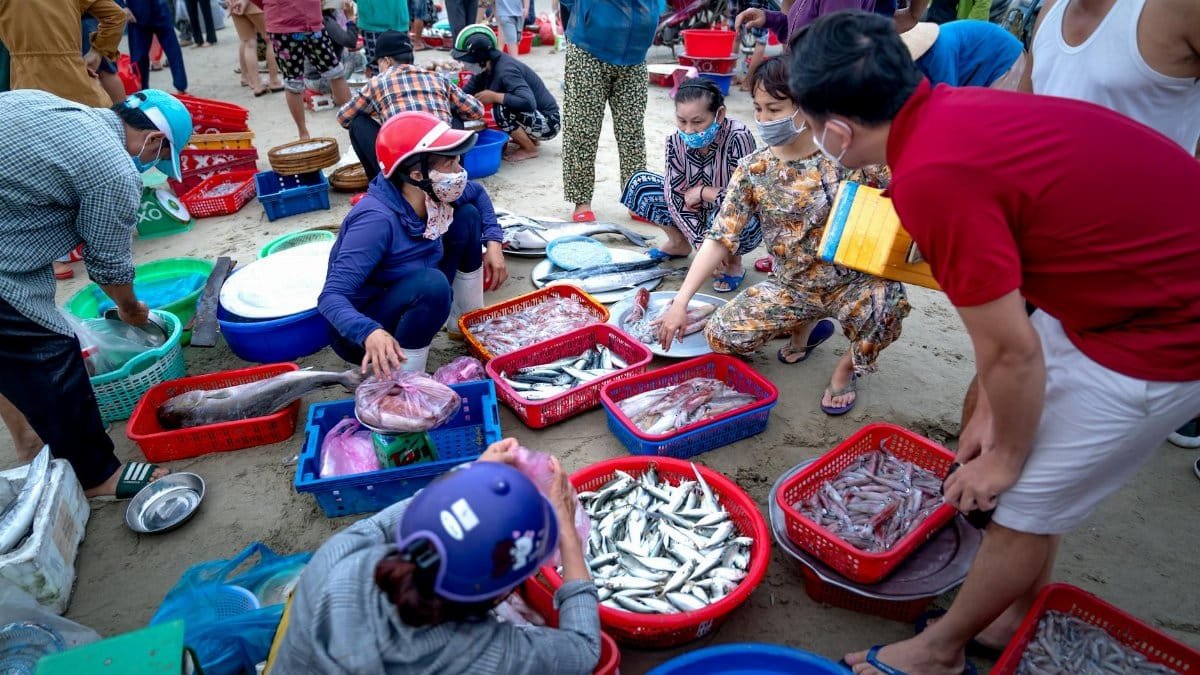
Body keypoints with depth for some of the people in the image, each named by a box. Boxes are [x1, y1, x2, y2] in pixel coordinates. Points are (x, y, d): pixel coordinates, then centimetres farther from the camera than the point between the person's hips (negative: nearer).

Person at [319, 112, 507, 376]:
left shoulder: (432, 193, -12)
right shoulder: (378, 219, -34)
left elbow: (477, 193, 11)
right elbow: (331, 297, -35)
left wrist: (493, 242, -3)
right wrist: (371, 333, -53)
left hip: (408, 302, 8)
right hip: (363, 333, -8)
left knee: (467, 215, 1)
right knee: (432, 284, -37)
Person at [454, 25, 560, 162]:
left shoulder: (506, 70, -26)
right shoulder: (486, 69, -1)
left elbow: (528, 103, -39)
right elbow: (466, 93, 5)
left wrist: (493, 96, -29)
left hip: (548, 122, -9)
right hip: (533, 116, 9)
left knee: (501, 110, -26)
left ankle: (529, 149, -6)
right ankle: (529, 138, 16)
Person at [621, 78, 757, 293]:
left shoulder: (738, 138, -28)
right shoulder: (676, 141, -14)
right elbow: (674, 196, -17)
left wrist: (702, 192, -19)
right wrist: (702, 243, -28)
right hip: (697, 216, 5)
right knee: (639, 184, -7)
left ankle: (733, 261, -5)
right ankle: (678, 244, 13)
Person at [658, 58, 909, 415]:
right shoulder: (752, 169, -6)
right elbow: (720, 238, -8)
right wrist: (681, 302, -14)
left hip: (852, 282, -3)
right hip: (791, 285, 3)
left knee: (885, 299, -37)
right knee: (720, 335, -12)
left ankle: (848, 364, 1)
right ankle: (805, 324, 18)